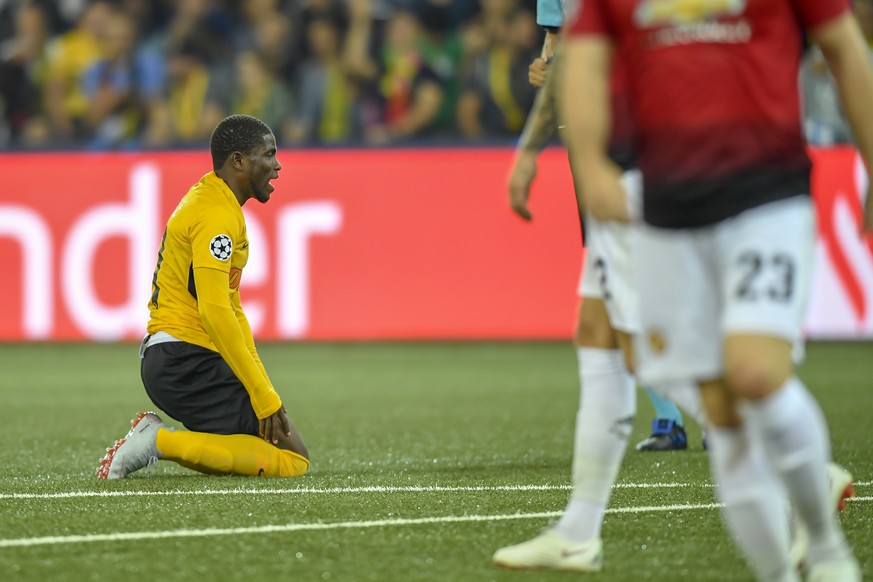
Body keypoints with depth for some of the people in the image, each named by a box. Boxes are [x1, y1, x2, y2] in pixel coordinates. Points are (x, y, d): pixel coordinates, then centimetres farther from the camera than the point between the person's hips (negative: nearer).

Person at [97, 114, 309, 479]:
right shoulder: (218, 216, -14)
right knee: (294, 457, -12)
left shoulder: (211, 202, 20)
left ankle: (155, 438, 4)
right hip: (186, 360, -10)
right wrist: (264, 395, -20)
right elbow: (215, 312, -22)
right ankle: (162, 442, -15)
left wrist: (261, 386, 16)